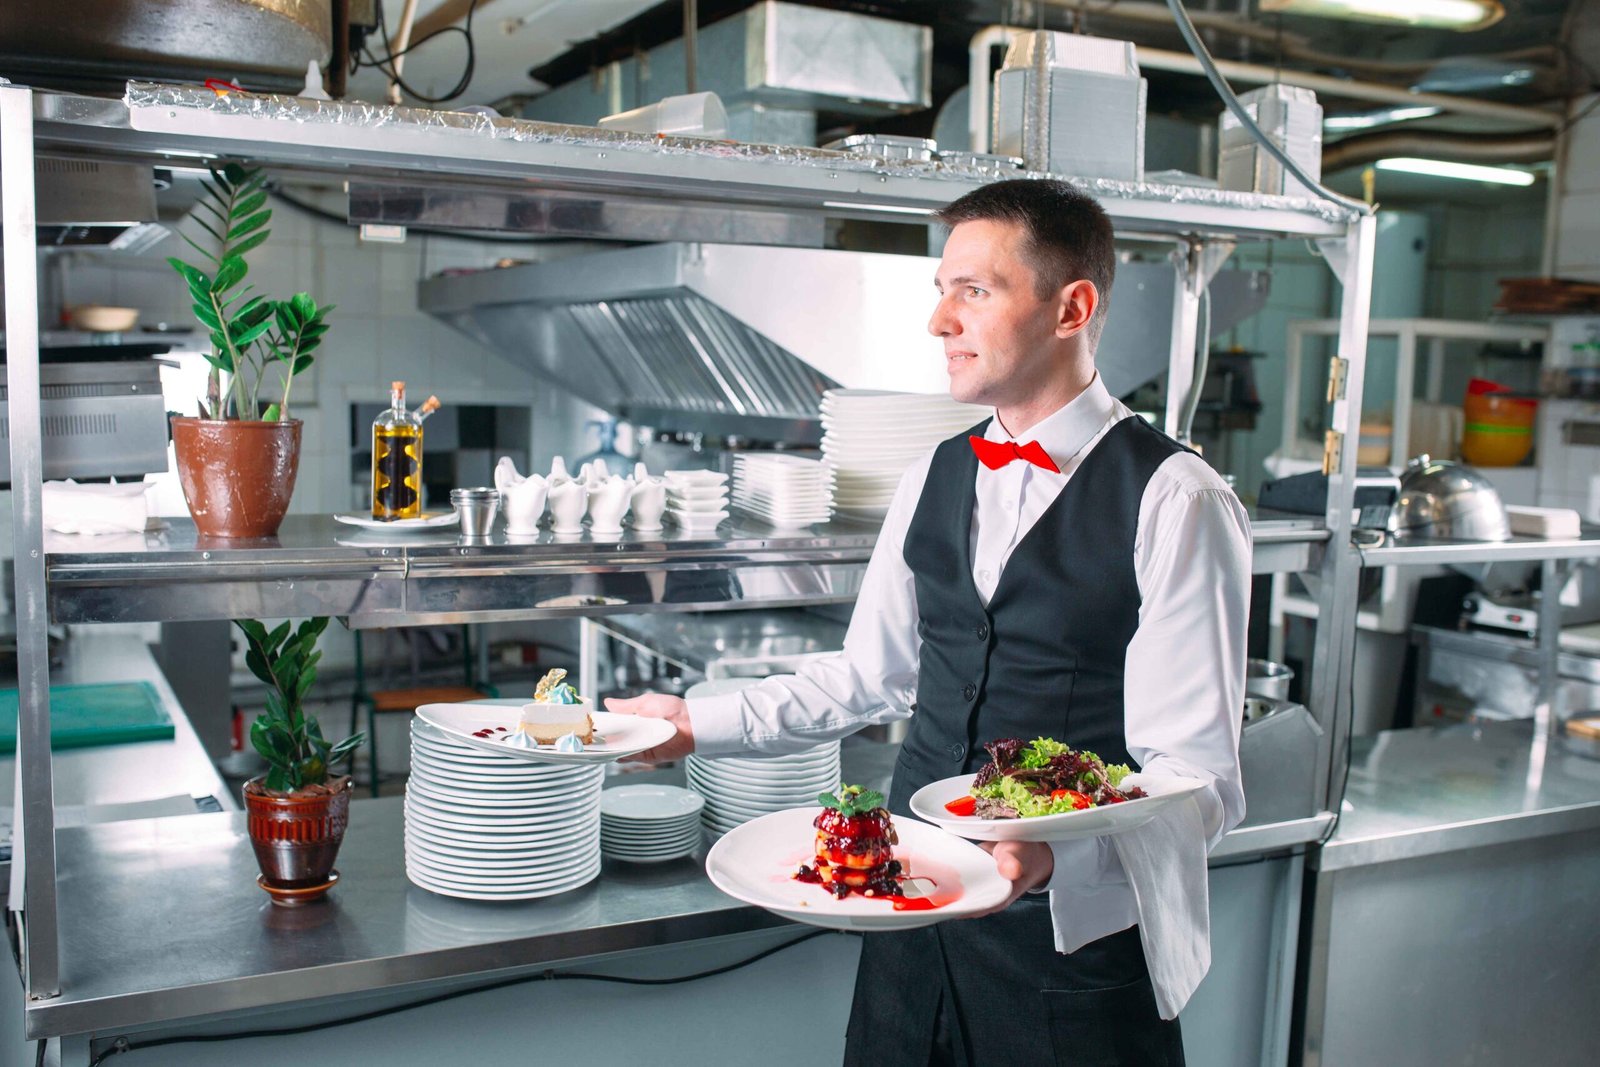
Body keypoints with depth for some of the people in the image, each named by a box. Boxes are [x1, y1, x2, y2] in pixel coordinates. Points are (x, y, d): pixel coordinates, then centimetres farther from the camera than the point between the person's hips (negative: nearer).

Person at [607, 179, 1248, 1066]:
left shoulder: (1174, 501, -14)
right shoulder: (934, 479, 6)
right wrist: (698, 724, 12)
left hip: (1073, 935, -5)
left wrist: (1054, 856, -33)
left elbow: (1196, 781, -17)